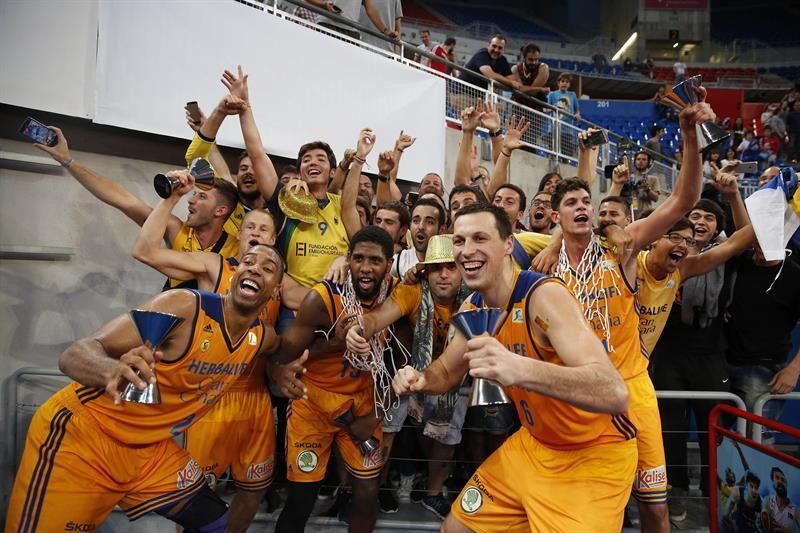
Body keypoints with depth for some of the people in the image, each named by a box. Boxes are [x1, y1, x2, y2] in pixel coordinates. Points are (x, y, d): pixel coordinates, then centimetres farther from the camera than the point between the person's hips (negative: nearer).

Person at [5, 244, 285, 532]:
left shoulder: (263, 338, -5)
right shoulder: (184, 305, -25)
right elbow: (75, 353, -32)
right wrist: (113, 371, -52)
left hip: (149, 449, 6)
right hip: (80, 435, -6)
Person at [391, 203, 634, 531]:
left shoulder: (545, 295, -28)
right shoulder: (472, 308, -4)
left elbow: (615, 394, -38)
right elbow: (446, 373, 9)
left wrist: (520, 368, -53)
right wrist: (419, 380, -14)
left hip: (595, 454, -6)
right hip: (533, 444, 7)